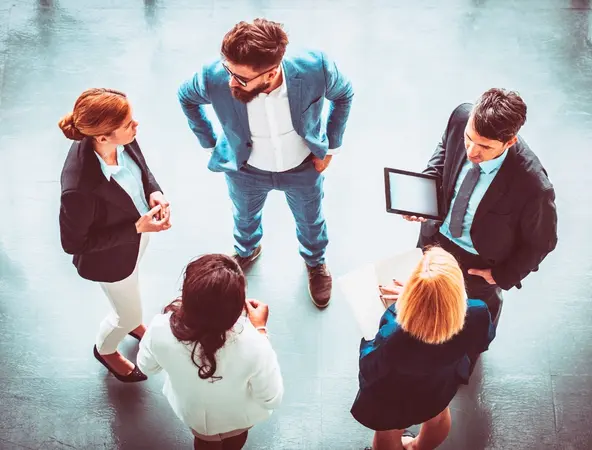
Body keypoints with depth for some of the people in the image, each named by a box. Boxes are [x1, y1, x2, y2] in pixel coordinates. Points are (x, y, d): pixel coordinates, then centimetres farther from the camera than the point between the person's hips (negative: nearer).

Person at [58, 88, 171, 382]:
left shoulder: (123, 141, -24)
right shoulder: (79, 189, -44)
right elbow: (73, 243, -27)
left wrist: (154, 193, -20)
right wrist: (138, 228, -30)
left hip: (137, 234, 6)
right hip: (109, 258, -6)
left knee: (130, 292, 36)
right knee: (129, 314, 22)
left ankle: (131, 322, 70)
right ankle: (105, 350, 57)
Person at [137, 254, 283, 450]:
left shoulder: (160, 329, -37)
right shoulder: (252, 346, -45)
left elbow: (146, 365, -11)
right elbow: (271, 400, -23)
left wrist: (186, 308, -8)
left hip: (191, 413, 1)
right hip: (238, 418, -1)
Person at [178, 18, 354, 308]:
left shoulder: (316, 69, -37)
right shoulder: (214, 78, -36)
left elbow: (343, 95, -11)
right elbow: (186, 98, -10)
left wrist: (331, 147, -7)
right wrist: (209, 144, -5)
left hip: (304, 168, 0)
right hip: (246, 170, 0)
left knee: (310, 220, 28)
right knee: (245, 217, 31)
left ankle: (315, 262, 63)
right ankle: (246, 251, 67)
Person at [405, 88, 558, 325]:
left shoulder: (533, 186, -41)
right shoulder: (462, 117, -30)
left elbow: (541, 241, -20)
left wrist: (503, 276, -10)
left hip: (480, 261, -4)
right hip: (437, 236, 4)